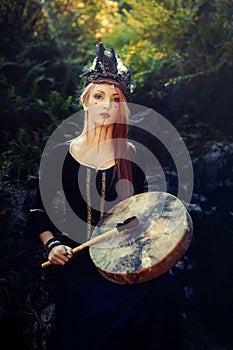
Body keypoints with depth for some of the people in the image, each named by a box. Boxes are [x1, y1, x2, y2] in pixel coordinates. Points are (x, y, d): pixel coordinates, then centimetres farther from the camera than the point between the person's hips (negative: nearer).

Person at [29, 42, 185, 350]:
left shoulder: (132, 156, 9)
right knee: (95, 318, -29)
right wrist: (52, 243, -5)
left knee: (169, 290, -27)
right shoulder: (61, 154, 5)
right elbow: (40, 211, 11)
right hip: (77, 259, -1)